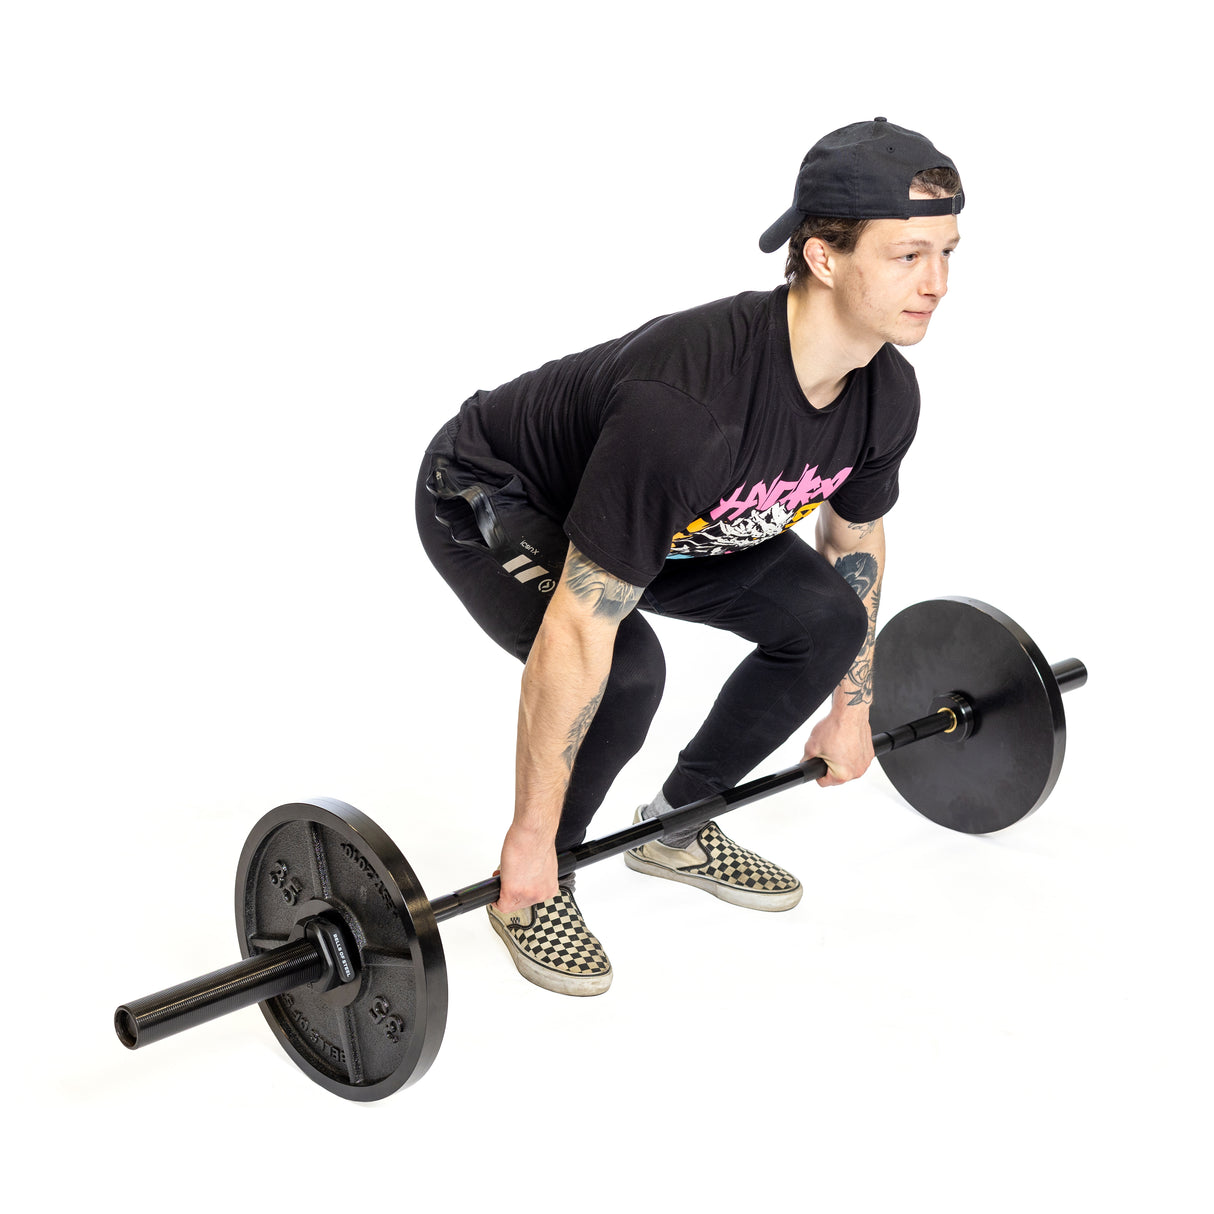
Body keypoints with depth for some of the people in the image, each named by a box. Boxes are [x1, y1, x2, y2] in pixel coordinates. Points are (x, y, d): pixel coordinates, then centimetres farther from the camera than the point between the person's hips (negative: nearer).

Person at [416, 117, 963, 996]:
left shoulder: (886, 395, -18)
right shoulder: (688, 405, -43)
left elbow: (855, 540, 4)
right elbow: (575, 635, -38)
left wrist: (852, 709, 13)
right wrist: (532, 836, -29)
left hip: (663, 514, 7)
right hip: (489, 495, -7)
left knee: (825, 618, -5)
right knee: (625, 666, -32)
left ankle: (676, 829, 14)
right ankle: (535, 882, -3)